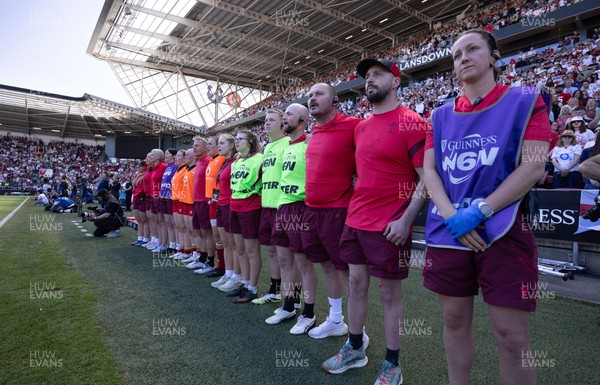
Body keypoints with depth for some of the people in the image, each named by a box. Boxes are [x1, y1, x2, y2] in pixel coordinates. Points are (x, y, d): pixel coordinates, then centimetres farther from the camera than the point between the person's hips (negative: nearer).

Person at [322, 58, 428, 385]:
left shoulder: (412, 123, -9)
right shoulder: (360, 127, 13)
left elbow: (427, 179, -12)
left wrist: (405, 219, -19)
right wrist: (354, 207, 15)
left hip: (390, 225, -7)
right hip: (355, 220, 7)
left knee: (389, 291, 6)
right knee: (357, 282, 15)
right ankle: (354, 349, 34)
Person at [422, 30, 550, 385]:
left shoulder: (525, 101, 3)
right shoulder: (442, 116, 12)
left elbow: (534, 168, -8)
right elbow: (429, 171, 6)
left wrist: (478, 212, -16)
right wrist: (452, 217, -10)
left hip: (503, 231, -3)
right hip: (448, 232, 4)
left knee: (512, 336, 4)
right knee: (455, 321, 13)